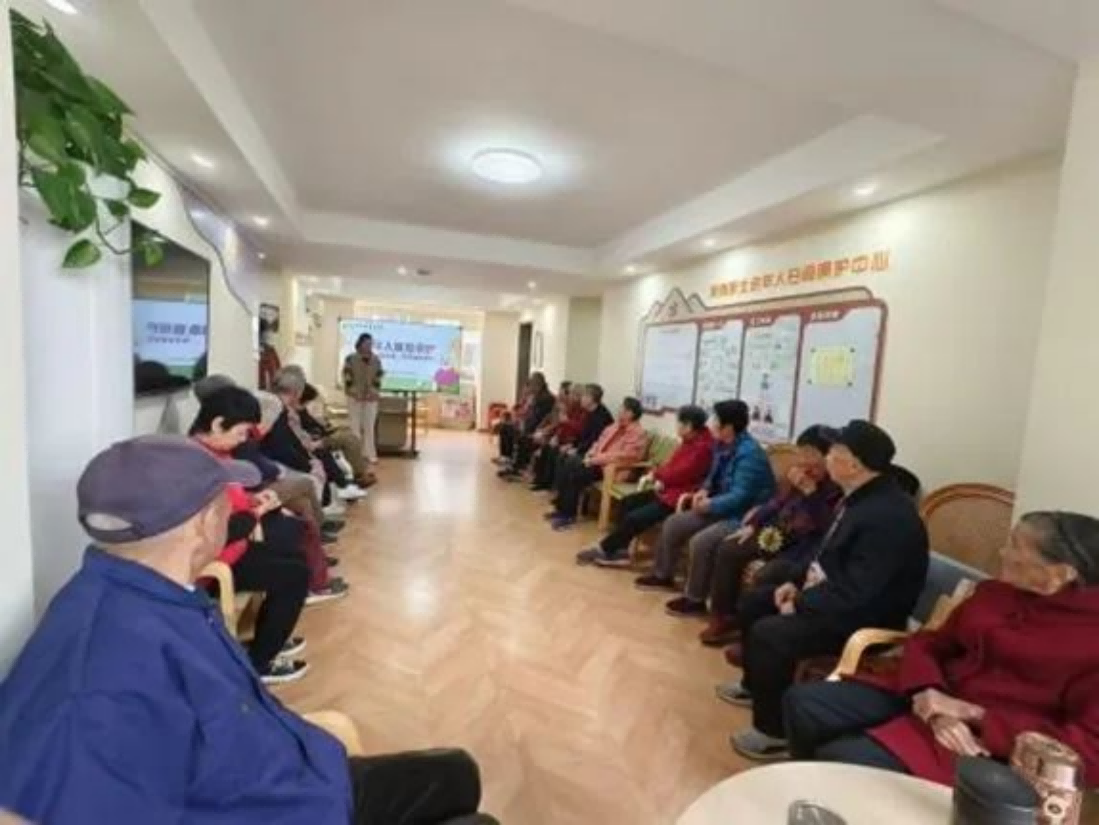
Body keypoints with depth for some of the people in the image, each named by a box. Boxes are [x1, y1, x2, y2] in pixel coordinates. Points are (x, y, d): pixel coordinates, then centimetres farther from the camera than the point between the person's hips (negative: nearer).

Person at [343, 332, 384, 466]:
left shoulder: (376, 360, 8)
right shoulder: (350, 358, -1)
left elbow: (378, 378, 6)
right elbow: (347, 377, -5)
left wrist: (375, 392, -7)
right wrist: (355, 393, -14)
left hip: (371, 398, 2)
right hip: (355, 397, -2)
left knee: (369, 426, 4)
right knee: (355, 425, -1)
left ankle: (370, 454, 7)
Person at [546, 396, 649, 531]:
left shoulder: (638, 433, -13)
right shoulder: (616, 425, 16)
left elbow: (623, 456, -22)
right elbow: (600, 442, 21)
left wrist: (595, 460, -21)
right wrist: (590, 454, -1)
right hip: (596, 461, 9)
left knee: (577, 474, -26)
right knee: (569, 464, -14)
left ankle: (568, 515, -12)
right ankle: (561, 507, -7)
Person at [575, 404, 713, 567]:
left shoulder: (703, 447, -21)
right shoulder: (689, 441, 10)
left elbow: (680, 474, -24)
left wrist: (655, 476, -8)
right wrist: (654, 476, -5)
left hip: (679, 497, -11)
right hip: (668, 489, 11)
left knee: (634, 517, -16)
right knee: (627, 502, 6)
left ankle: (604, 549, 3)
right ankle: (620, 550, 5)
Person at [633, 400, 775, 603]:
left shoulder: (749, 453, -26)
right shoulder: (722, 445, 4)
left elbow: (739, 498, -29)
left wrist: (708, 505, -18)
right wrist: (704, 491, -1)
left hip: (744, 516, -10)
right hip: (721, 508, 10)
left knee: (700, 541, -30)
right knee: (673, 523, 6)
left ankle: (695, 599, -9)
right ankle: (663, 576, 23)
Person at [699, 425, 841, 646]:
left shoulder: (839, 488, -16)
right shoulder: (803, 474, 9)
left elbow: (829, 528, -27)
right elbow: (778, 502, 18)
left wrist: (810, 491, -27)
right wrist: (751, 525, 10)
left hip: (809, 547, -9)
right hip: (781, 535, 9)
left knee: (765, 576, -31)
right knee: (728, 550, -2)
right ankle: (724, 617, 8)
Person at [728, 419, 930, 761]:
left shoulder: (889, 517, -29)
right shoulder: (859, 496, 3)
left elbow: (855, 594, -30)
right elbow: (826, 553, 15)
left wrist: (800, 604, -18)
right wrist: (799, 584, 3)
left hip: (862, 617, -10)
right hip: (828, 592, 10)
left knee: (769, 632, -25)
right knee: (753, 602, 12)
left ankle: (774, 734, -3)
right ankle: (754, 684, 32)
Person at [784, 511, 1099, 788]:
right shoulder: (994, 592, 11)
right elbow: (928, 643, 11)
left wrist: (976, 715, -19)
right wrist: (930, 694, -11)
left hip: (987, 742, -6)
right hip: (933, 701, 7)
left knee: (840, 758, -26)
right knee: (802, 702, -10)